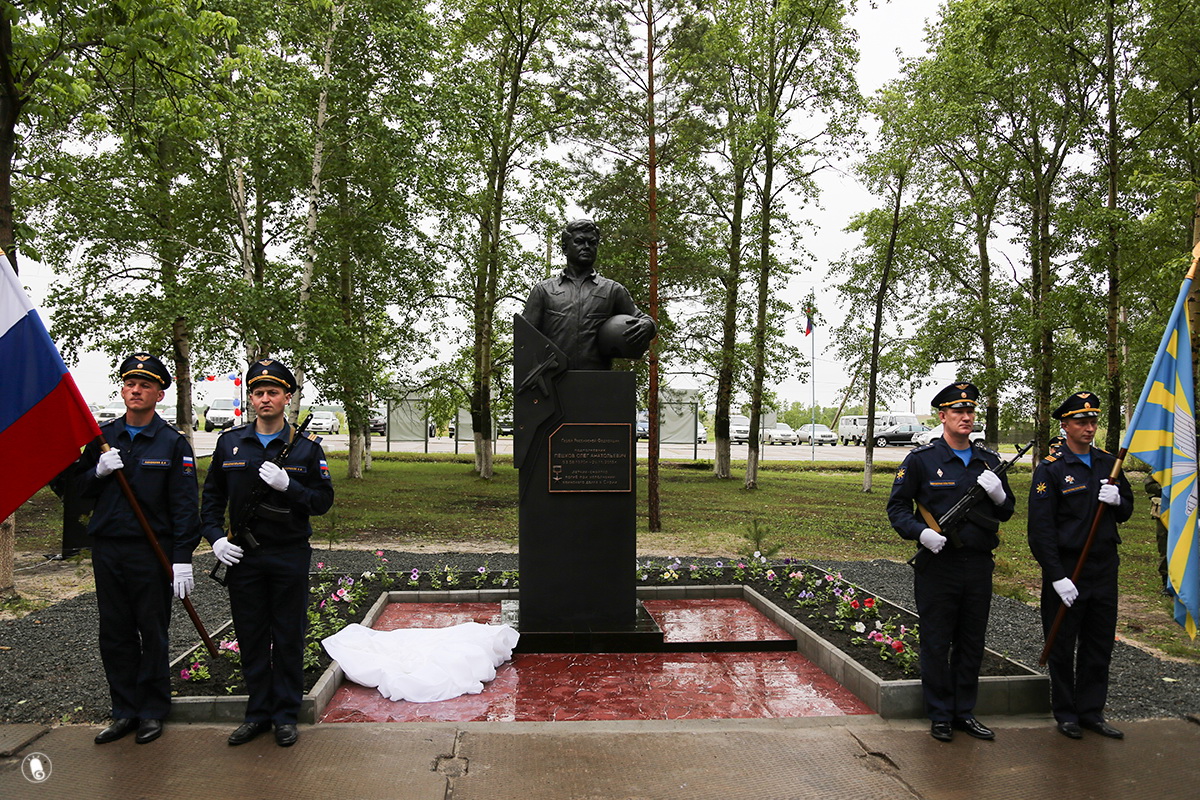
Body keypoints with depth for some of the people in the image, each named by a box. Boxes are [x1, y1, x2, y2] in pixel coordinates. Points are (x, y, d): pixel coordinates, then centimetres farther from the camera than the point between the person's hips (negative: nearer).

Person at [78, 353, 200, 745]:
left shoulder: (173, 443, -4)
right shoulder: (102, 436, 9)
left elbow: (185, 505, -8)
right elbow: (80, 489, 14)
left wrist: (183, 558, -15)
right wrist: (98, 471, -9)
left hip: (152, 552, -4)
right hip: (107, 550, 4)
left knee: (153, 634, 5)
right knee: (115, 634, 10)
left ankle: (152, 712, 19)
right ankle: (125, 712, 22)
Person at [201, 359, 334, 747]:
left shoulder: (306, 447, -2)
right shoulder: (229, 442, 5)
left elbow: (323, 500, -4)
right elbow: (212, 497, 11)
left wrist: (288, 485, -20)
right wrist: (215, 538, -3)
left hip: (290, 556, -2)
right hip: (243, 555, 2)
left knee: (288, 638, 6)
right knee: (251, 637, 10)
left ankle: (286, 715, 18)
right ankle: (258, 712, 24)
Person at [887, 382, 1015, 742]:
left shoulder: (988, 461, 9)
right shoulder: (921, 459, -5)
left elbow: (1006, 512, 15)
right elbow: (897, 507, -3)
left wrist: (999, 495, -7)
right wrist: (921, 532, -20)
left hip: (979, 566, 5)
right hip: (938, 564, -4)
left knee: (972, 644, 13)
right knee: (936, 644, 4)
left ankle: (965, 712, 27)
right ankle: (940, 716, 17)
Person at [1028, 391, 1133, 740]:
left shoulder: (1108, 464, 8)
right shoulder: (1050, 469, -10)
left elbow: (1127, 511, 16)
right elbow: (1041, 529, -13)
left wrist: (1117, 500, -9)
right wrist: (1057, 577, -18)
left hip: (1104, 569, 5)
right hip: (1066, 571, -5)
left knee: (1100, 645, 12)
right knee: (1063, 646, 6)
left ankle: (1091, 712, 26)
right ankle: (1066, 714, 20)